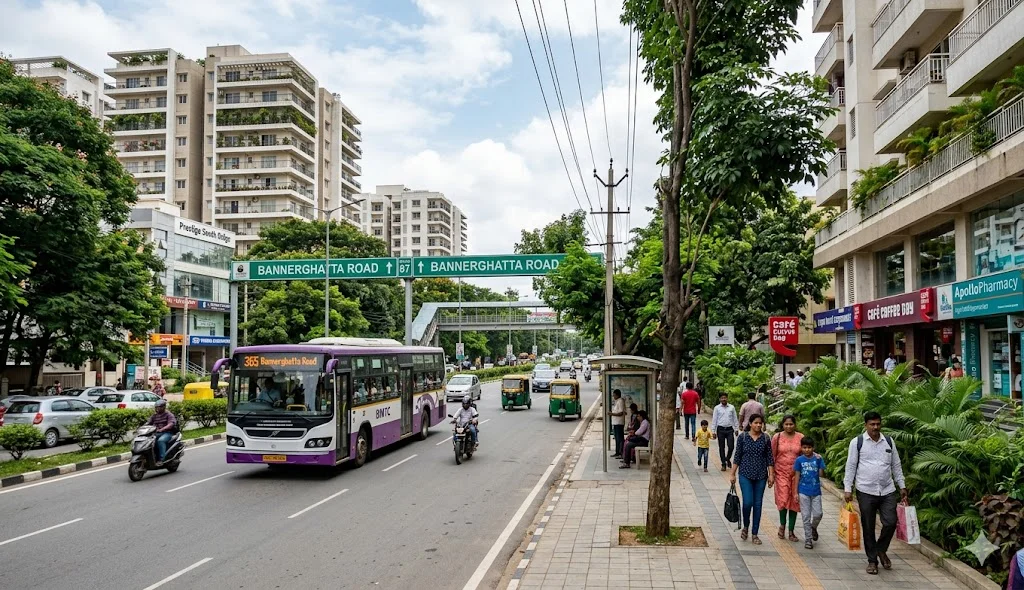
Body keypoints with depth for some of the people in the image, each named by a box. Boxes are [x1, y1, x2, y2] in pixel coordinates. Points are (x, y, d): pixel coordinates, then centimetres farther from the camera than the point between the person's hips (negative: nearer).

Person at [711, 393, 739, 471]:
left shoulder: (732, 407, 4)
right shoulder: (717, 408, 1)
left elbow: (735, 419, 10)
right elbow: (714, 420, 2)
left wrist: (736, 429, 7)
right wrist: (713, 431, -1)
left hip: (730, 429, 1)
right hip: (720, 429, -1)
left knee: (731, 446, -3)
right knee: (721, 447, 5)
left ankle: (728, 459, 26)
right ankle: (723, 464, 16)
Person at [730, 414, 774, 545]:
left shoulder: (766, 439, 2)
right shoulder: (743, 437, -2)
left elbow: (769, 458, 5)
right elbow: (737, 457, 1)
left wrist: (771, 475, 0)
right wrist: (732, 474, 1)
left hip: (761, 476, 2)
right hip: (745, 475, -2)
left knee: (757, 505, 5)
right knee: (748, 502, -11)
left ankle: (754, 534, 15)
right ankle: (746, 526, 16)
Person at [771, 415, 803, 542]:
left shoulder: (801, 438, 2)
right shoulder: (777, 437, 0)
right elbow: (772, 456, 4)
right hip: (781, 473, -1)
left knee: (794, 502, 4)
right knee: (783, 500, -12)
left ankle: (791, 531, 16)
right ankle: (782, 525, 13)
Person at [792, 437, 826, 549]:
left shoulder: (818, 458, -3)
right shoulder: (799, 460, -3)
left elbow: (821, 475, -7)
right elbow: (797, 476, 0)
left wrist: (819, 460, -19)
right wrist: (795, 492, -2)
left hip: (816, 491, 1)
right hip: (803, 492, 0)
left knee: (818, 514, 0)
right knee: (806, 516, 4)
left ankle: (813, 528, 33)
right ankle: (808, 539, 14)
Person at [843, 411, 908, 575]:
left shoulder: (889, 442, 8)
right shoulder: (857, 442, -2)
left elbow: (896, 465, 14)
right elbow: (850, 467, -1)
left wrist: (902, 486, 11)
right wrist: (848, 489, -4)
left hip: (888, 491, 3)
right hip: (866, 491, -2)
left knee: (890, 523, -3)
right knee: (868, 528, 5)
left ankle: (881, 550, 25)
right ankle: (872, 560, 19)